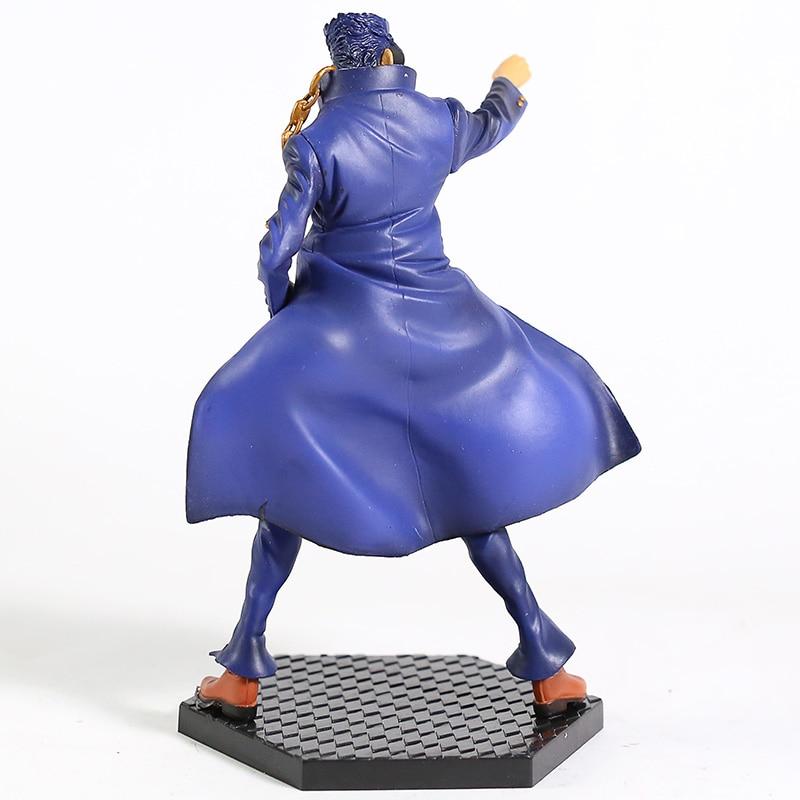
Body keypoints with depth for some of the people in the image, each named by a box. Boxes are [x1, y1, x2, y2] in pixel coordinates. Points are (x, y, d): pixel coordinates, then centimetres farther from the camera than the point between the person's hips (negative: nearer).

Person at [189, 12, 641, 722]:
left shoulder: (315, 143, -11)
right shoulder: (437, 120, 0)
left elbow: (277, 251, -12)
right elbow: (491, 126, 24)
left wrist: (282, 309, 9)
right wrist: (510, 82, 46)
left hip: (341, 330, -3)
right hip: (437, 331, 4)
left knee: (286, 481, 10)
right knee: (468, 486, 14)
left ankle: (244, 672, 8)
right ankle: (546, 667, 14)